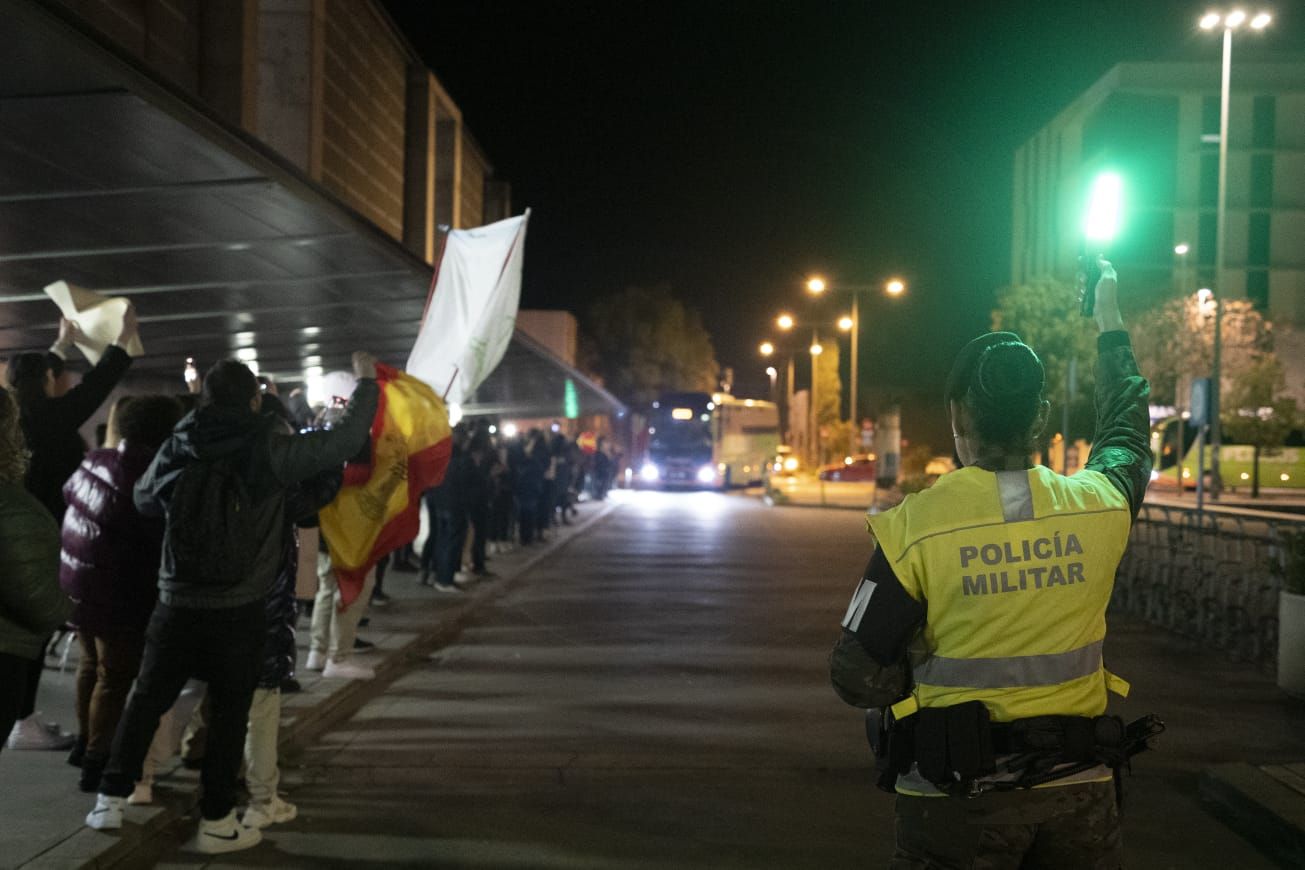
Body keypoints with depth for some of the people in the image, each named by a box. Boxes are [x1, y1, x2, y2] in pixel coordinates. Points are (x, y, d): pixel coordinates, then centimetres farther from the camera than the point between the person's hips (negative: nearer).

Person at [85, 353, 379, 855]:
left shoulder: (176, 449, 1)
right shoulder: (268, 450, -11)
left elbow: (144, 500, 19)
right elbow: (344, 442, -6)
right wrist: (366, 383, 8)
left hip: (177, 602, 3)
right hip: (238, 608, -3)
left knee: (147, 699, 15)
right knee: (229, 714, 6)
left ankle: (111, 800, 18)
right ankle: (216, 822, 11)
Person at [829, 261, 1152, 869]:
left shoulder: (914, 527, -17)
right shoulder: (1098, 506, -5)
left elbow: (859, 680, -13)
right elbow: (1126, 436, 20)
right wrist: (1109, 323, 32)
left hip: (956, 799, -3)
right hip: (1079, 794, 3)